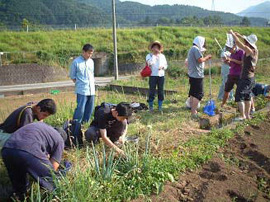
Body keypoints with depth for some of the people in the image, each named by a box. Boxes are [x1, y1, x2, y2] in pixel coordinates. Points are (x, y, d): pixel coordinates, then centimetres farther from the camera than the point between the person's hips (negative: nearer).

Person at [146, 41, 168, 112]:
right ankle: (151, 106, 8)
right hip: (153, 75, -3)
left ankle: (160, 106, 14)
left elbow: (166, 65, 14)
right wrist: (154, 55, -13)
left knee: (161, 91, 5)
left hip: (161, 75, 3)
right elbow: (150, 63, -15)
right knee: (152, 91, -3)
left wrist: (162, 67, -8)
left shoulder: (162, 56, 14)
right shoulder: (149, 55, 4)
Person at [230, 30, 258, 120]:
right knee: (247, 96, 17)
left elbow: (239, 43, -20)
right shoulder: (255, 50, 4)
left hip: (246, 78, -9)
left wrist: (233, 34, -7)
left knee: (239, 96, -4)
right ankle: (247, 115, 24)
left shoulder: (249, 50, -19)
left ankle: (242, 116, -3)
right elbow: (248, 41, 21)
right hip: (251, 77, 9)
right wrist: (239, 35, 22)